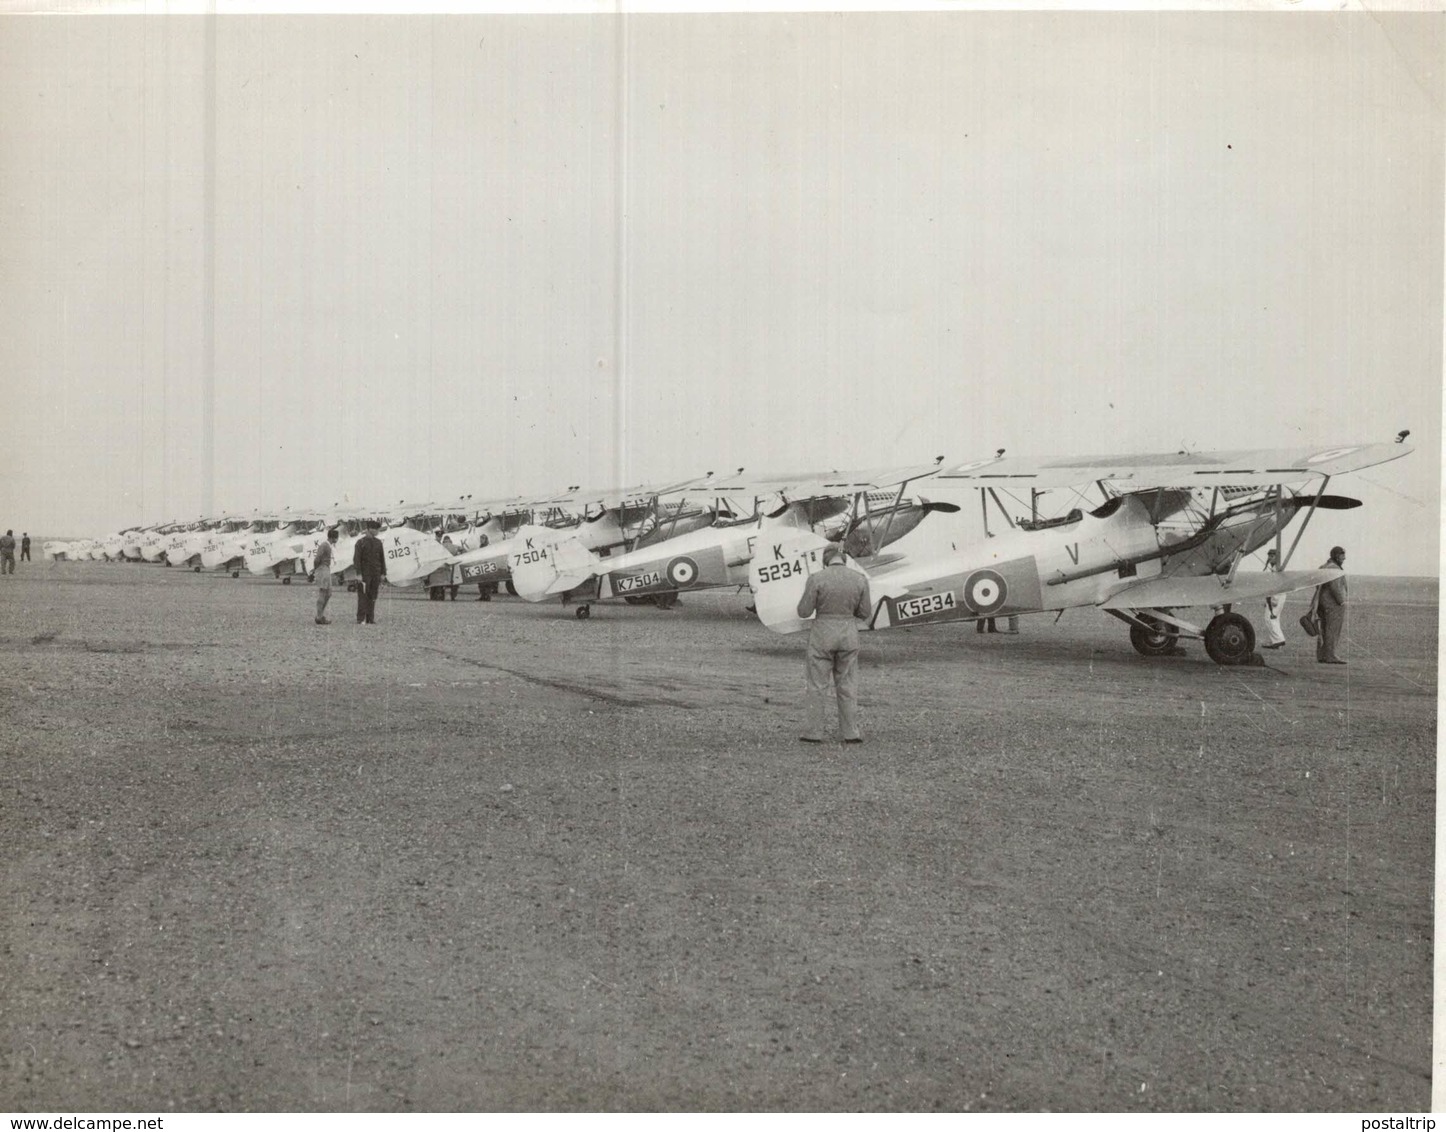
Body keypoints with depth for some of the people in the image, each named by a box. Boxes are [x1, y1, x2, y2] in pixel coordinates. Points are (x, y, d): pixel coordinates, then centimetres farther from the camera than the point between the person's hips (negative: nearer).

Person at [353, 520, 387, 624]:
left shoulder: (378, 542, 10)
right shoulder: (360, 542, -5)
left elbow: (382, 558, 11)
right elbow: (356, 559, -10)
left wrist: (383, 573, 5)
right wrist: (358, 574, -18)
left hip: (375, 574, 4)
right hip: (364, 573, -4)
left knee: (372, 597, 3)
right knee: (363, 596, -6)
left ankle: (370, 619, 6)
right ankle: (360, 619, -5)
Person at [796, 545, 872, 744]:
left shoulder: (816, 579, -13)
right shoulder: (860, 579, -4)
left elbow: (804, 611, -9)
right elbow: (864, 614, 1)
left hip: (823, 634, -3)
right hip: (849, 634, 3)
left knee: (818, 685, 8)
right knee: (848, 685, 12)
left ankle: (815, 732, 11)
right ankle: (851, 732, 13)